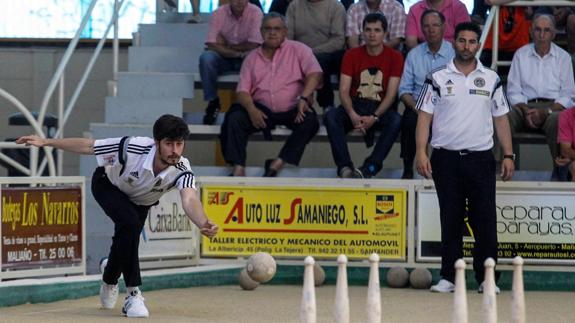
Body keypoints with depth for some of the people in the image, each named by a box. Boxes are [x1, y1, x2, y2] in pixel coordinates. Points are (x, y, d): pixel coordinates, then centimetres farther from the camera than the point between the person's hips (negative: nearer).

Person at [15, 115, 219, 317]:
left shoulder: (182, 171, -37)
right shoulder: (132, 148, -40)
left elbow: (189, 200, -56)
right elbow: (87, 146, -27)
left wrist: (203, 224, -77)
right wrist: (46, 142, -24)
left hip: (140, 201, 4)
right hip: (108, 186, -4)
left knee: (125, 242, 15)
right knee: (130, 224, -30)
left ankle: (109, 281, 52)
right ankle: (133, 294, -23)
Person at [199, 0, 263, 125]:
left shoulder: (255, 13, -11)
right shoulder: (218, 13, -8)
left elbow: (253, 45, -16)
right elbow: (212, 45, -16)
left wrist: (226, 46, -10)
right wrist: (236, 53, -27)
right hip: (224, 58, 1)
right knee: (206, 58, -30)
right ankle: (213, 102, -16)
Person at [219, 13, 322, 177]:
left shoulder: (299, 50, 6)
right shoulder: (252, 58, 15)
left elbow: (315, 73, -9)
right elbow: (243, 90, 7)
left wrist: (303, 98, -26)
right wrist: (251, 109, -16)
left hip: (292, 110, -2)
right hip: (262, 110, 2)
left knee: (310, 121, -33)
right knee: (235, 118, -24)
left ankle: (277, 164, -35)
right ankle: (238, 169, -29)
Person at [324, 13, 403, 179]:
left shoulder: (395, 57, -1)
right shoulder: (352, 55, 3)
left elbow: (391, 94, -7)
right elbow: (344, 90, -3)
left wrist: (374, 117, -23)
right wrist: (352, 115, -23)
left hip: (381, 108, -1)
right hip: (355, 106, 1)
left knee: (396, 121, -35)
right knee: (331, 116, -30)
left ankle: (369, 168, -41)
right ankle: (345, 166, -40)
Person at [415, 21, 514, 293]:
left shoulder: (491, 79, 9)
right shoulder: (437, 79, 4)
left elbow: (500, 119, 11)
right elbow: (425, 117, 1)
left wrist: (508, 155, 4)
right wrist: (421, 152, -10)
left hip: (481, 158, 1)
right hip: (446, 158, -1)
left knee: (485, 219, -3)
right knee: (450, 220, 3)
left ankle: (486, 277, 4)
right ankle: (449, 277, 9)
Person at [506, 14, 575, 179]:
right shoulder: (521, 54, 14)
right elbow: (513, 91, 9)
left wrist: (546, 112, -13)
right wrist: (525, 111, -11)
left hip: (554, 107, -1)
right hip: (525, 106, 2)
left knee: (556, 121, -39)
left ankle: (559, 170, -33)